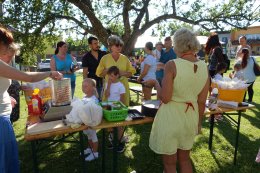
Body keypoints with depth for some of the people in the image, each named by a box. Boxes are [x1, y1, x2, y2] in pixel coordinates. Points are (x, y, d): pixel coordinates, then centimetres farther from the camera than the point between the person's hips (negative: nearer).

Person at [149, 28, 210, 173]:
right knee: (185, 159, 27)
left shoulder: (172, 65, -18)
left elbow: (165, 98, -19)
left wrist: (156, 84, -1)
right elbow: (202, 101, 3)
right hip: (191, 117, 6)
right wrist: (199, 122, 16)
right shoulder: (204, 67, -2)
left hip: (171, 117, -5)